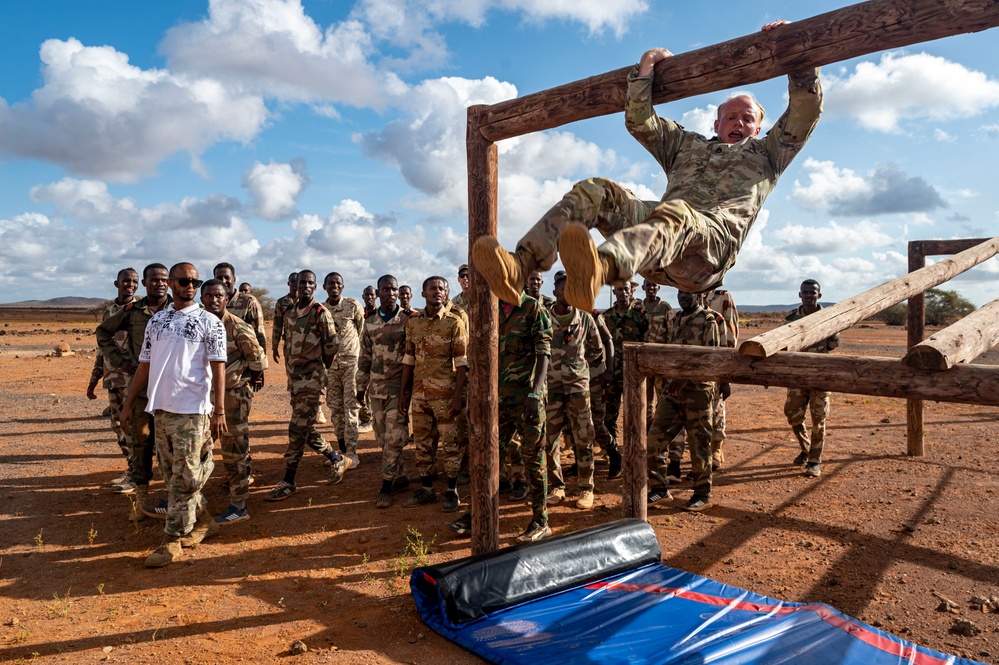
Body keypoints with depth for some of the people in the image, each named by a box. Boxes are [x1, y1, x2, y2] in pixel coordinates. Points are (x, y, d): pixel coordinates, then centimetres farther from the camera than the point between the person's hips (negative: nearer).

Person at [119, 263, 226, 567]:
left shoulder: (209, 322, -4)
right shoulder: (156, 321, 12)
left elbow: (218, 368, -9)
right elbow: (145, 365, 15)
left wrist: (219, 411, -15)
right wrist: (128, 403, 12)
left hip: (192, 410, -6)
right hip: (161, 408, 6)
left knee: (184, 478, -1)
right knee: (171, 474, 14)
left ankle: (173, 540, 8)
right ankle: (203, 521, 29)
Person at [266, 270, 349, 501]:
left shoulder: (321, 314, -9)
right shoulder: (289, 314, 12)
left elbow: (331, 348, -6)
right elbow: (287, 346, 18)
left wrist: (318, 369, 5)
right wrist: (291, 373, 14)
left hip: (313, 380, -7)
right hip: (294, 379, 7)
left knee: (298, 430, -7)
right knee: (306, 429, 12)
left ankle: (288, 482, 1)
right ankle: (337, 459, 30)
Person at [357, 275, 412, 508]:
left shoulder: (407, 320, -5)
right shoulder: (370, 323, 8)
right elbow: (365, 357, 15)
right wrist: (361, 386, 14)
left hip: (399, 388, -5)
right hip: (377, 388, 5)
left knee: (394, 438, -6)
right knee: (383, 438, 10)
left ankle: (386, 487, 1)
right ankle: (401, 477, 25)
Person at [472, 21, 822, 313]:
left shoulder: (765, 154, 34)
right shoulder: (687, 145, 40)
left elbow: (807, 111, 23)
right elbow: (640, 123, 34)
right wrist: (645, 70, 27)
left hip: (711, 244, -4)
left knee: (675, 212, -40)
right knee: (594, 190, -18)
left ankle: (600, 269, -74)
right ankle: (519, 267, -40)